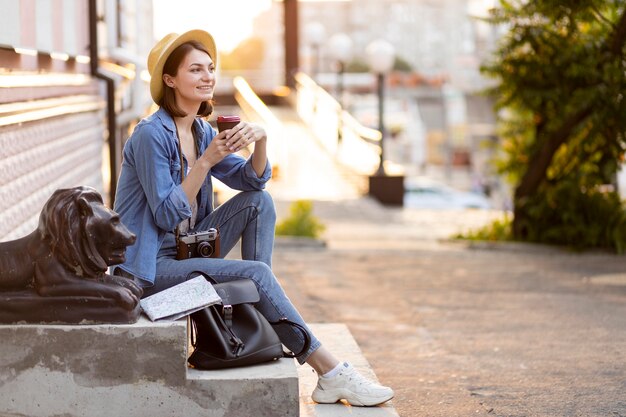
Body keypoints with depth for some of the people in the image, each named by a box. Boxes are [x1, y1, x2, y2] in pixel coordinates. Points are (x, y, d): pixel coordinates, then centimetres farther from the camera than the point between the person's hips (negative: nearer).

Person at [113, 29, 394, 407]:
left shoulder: (201, 130, 9)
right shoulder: (152, 135, -17)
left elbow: (252, 181, 6)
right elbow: (168, 216, -21)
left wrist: (260, 141, -13)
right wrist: (206, 160, -25)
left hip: (185, 248, 9)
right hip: (151, 268, -9)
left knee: (259, 201, -3)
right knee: (257, 273, -23)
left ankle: (264, 322, -7)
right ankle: (331, 373, -20)